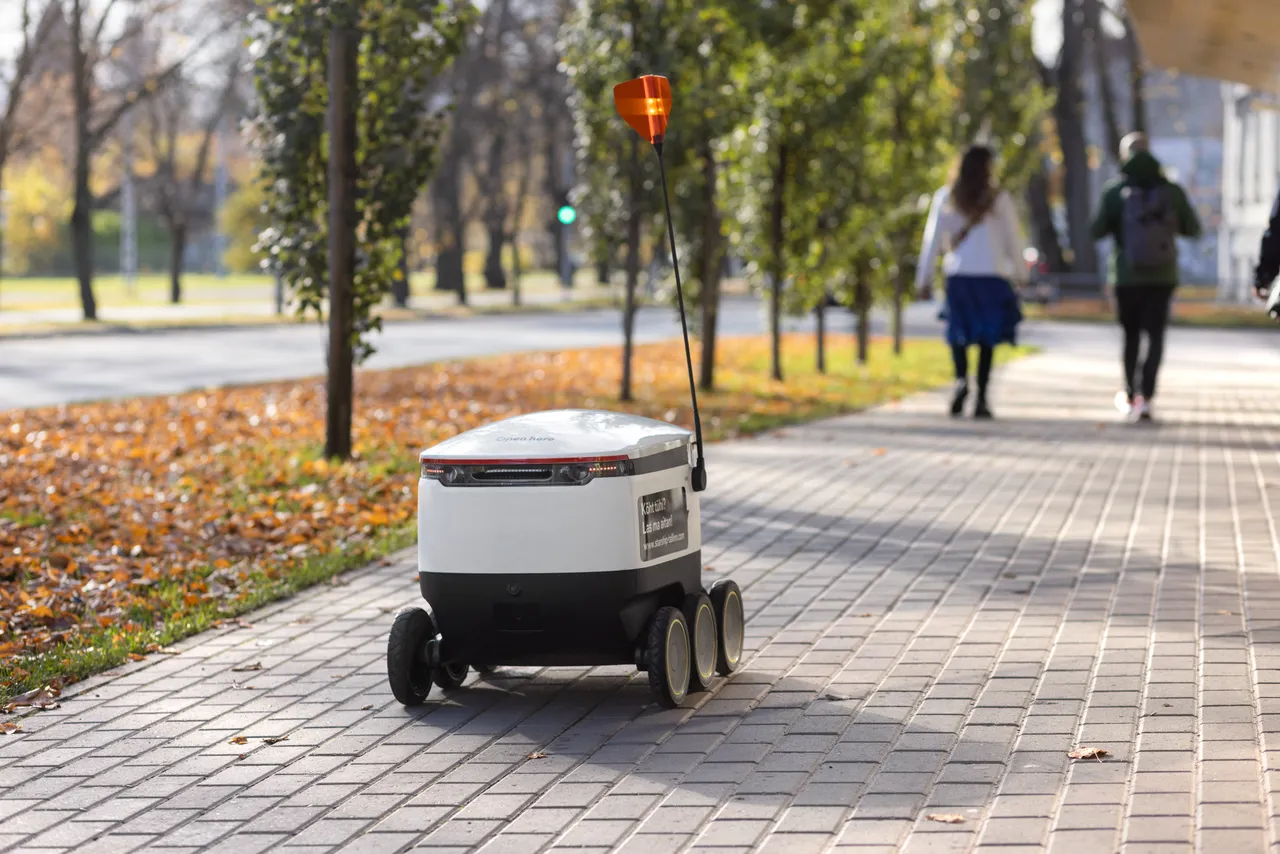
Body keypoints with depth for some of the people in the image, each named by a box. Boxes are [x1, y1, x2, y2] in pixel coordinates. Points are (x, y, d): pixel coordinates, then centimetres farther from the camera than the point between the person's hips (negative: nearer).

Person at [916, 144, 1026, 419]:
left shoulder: (946, 198, 4)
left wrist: (924, 279, 9)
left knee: (959, 334, 13)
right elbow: (1014, 239, 5)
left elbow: (932, 240, 4)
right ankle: (982, 398, 1)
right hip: (992, 276, -1)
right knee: (987, 339, 6)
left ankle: (961, 379, -14)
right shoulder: (1000, 200, 0)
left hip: (958, 276, 1)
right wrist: (1019, 271, 20)